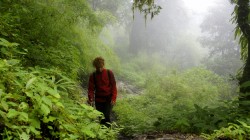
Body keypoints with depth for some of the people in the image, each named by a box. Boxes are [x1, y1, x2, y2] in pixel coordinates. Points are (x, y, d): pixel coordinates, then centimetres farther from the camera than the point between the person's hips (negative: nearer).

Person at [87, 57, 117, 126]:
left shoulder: (109, 73, -3)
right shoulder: (93, 76, 0)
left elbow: (113, 86, -2)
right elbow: (91, 88, 0)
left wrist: (113, 98, -13)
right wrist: (90, 98, -19)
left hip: (108, 100, -2)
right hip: (98, 100, 2)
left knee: (107, 117, -14)